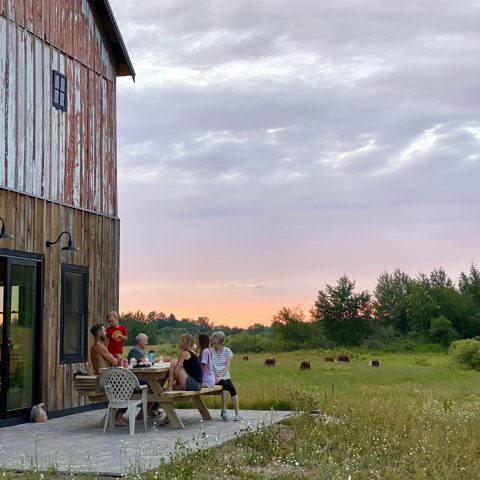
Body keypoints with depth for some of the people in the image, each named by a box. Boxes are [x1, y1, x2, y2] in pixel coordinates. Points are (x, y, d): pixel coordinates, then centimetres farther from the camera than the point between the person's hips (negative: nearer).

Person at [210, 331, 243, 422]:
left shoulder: (227, 350, 8)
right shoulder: (210, 351, 9)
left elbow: (227, 366, -3)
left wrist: (220, 376, -14)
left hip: (225, 377, 1)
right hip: (215, 378, -1)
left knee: (231, 388, -27)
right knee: (226, 385, -30)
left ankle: (237, 413, -20)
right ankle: (224, 412, -22)